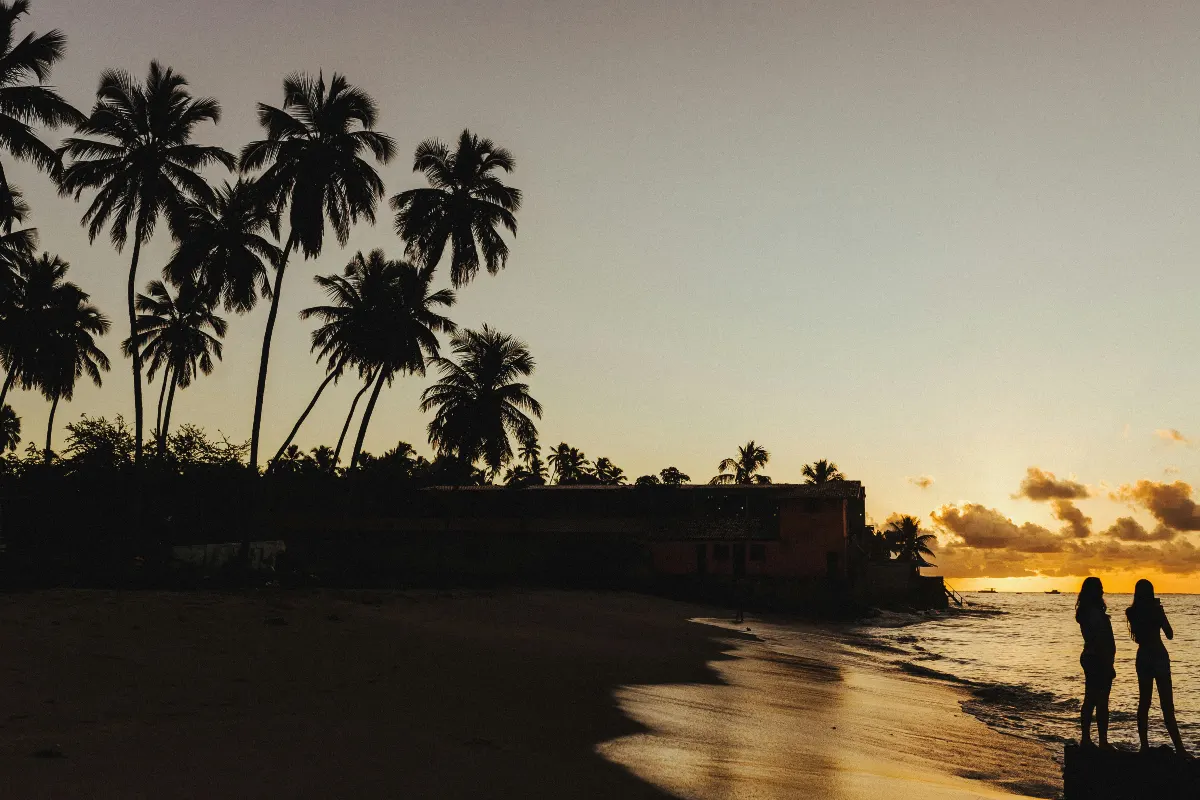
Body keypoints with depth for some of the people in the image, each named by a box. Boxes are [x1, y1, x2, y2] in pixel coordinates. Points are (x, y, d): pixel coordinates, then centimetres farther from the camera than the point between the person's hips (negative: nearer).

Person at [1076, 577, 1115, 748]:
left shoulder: (1084, 612, 10)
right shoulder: (1096, 613, -19)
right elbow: (1101, 641, -22)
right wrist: (1109, 665, -18)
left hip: (1088, 657, 10)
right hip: (1099, 659, -10)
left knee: (1089, 700, 13)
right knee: (1102, 702, -5)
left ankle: (1086, 739, 18)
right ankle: (1103, 742, -1)